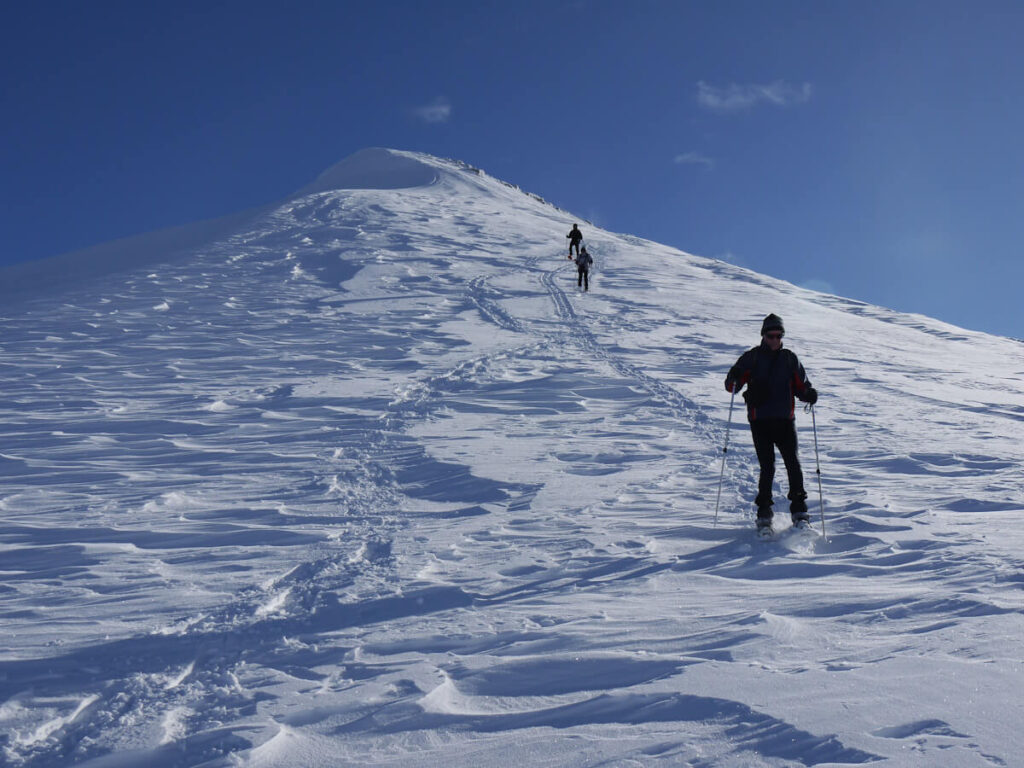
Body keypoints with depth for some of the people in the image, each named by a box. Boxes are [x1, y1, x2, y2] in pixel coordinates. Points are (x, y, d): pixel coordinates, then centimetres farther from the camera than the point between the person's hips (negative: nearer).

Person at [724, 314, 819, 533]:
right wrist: (735, 379, -20)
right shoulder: (752, 357, 7)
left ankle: (799, 510, 0)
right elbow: (731, 386, 4)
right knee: (767, 467, -7)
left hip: (785, 420, 2)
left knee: (793, 463, -10)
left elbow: (801, 386, 14)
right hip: (760, 421, -2)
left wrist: (809, 394, -8)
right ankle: (764, 514, 2)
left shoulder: (789, 359, 12)